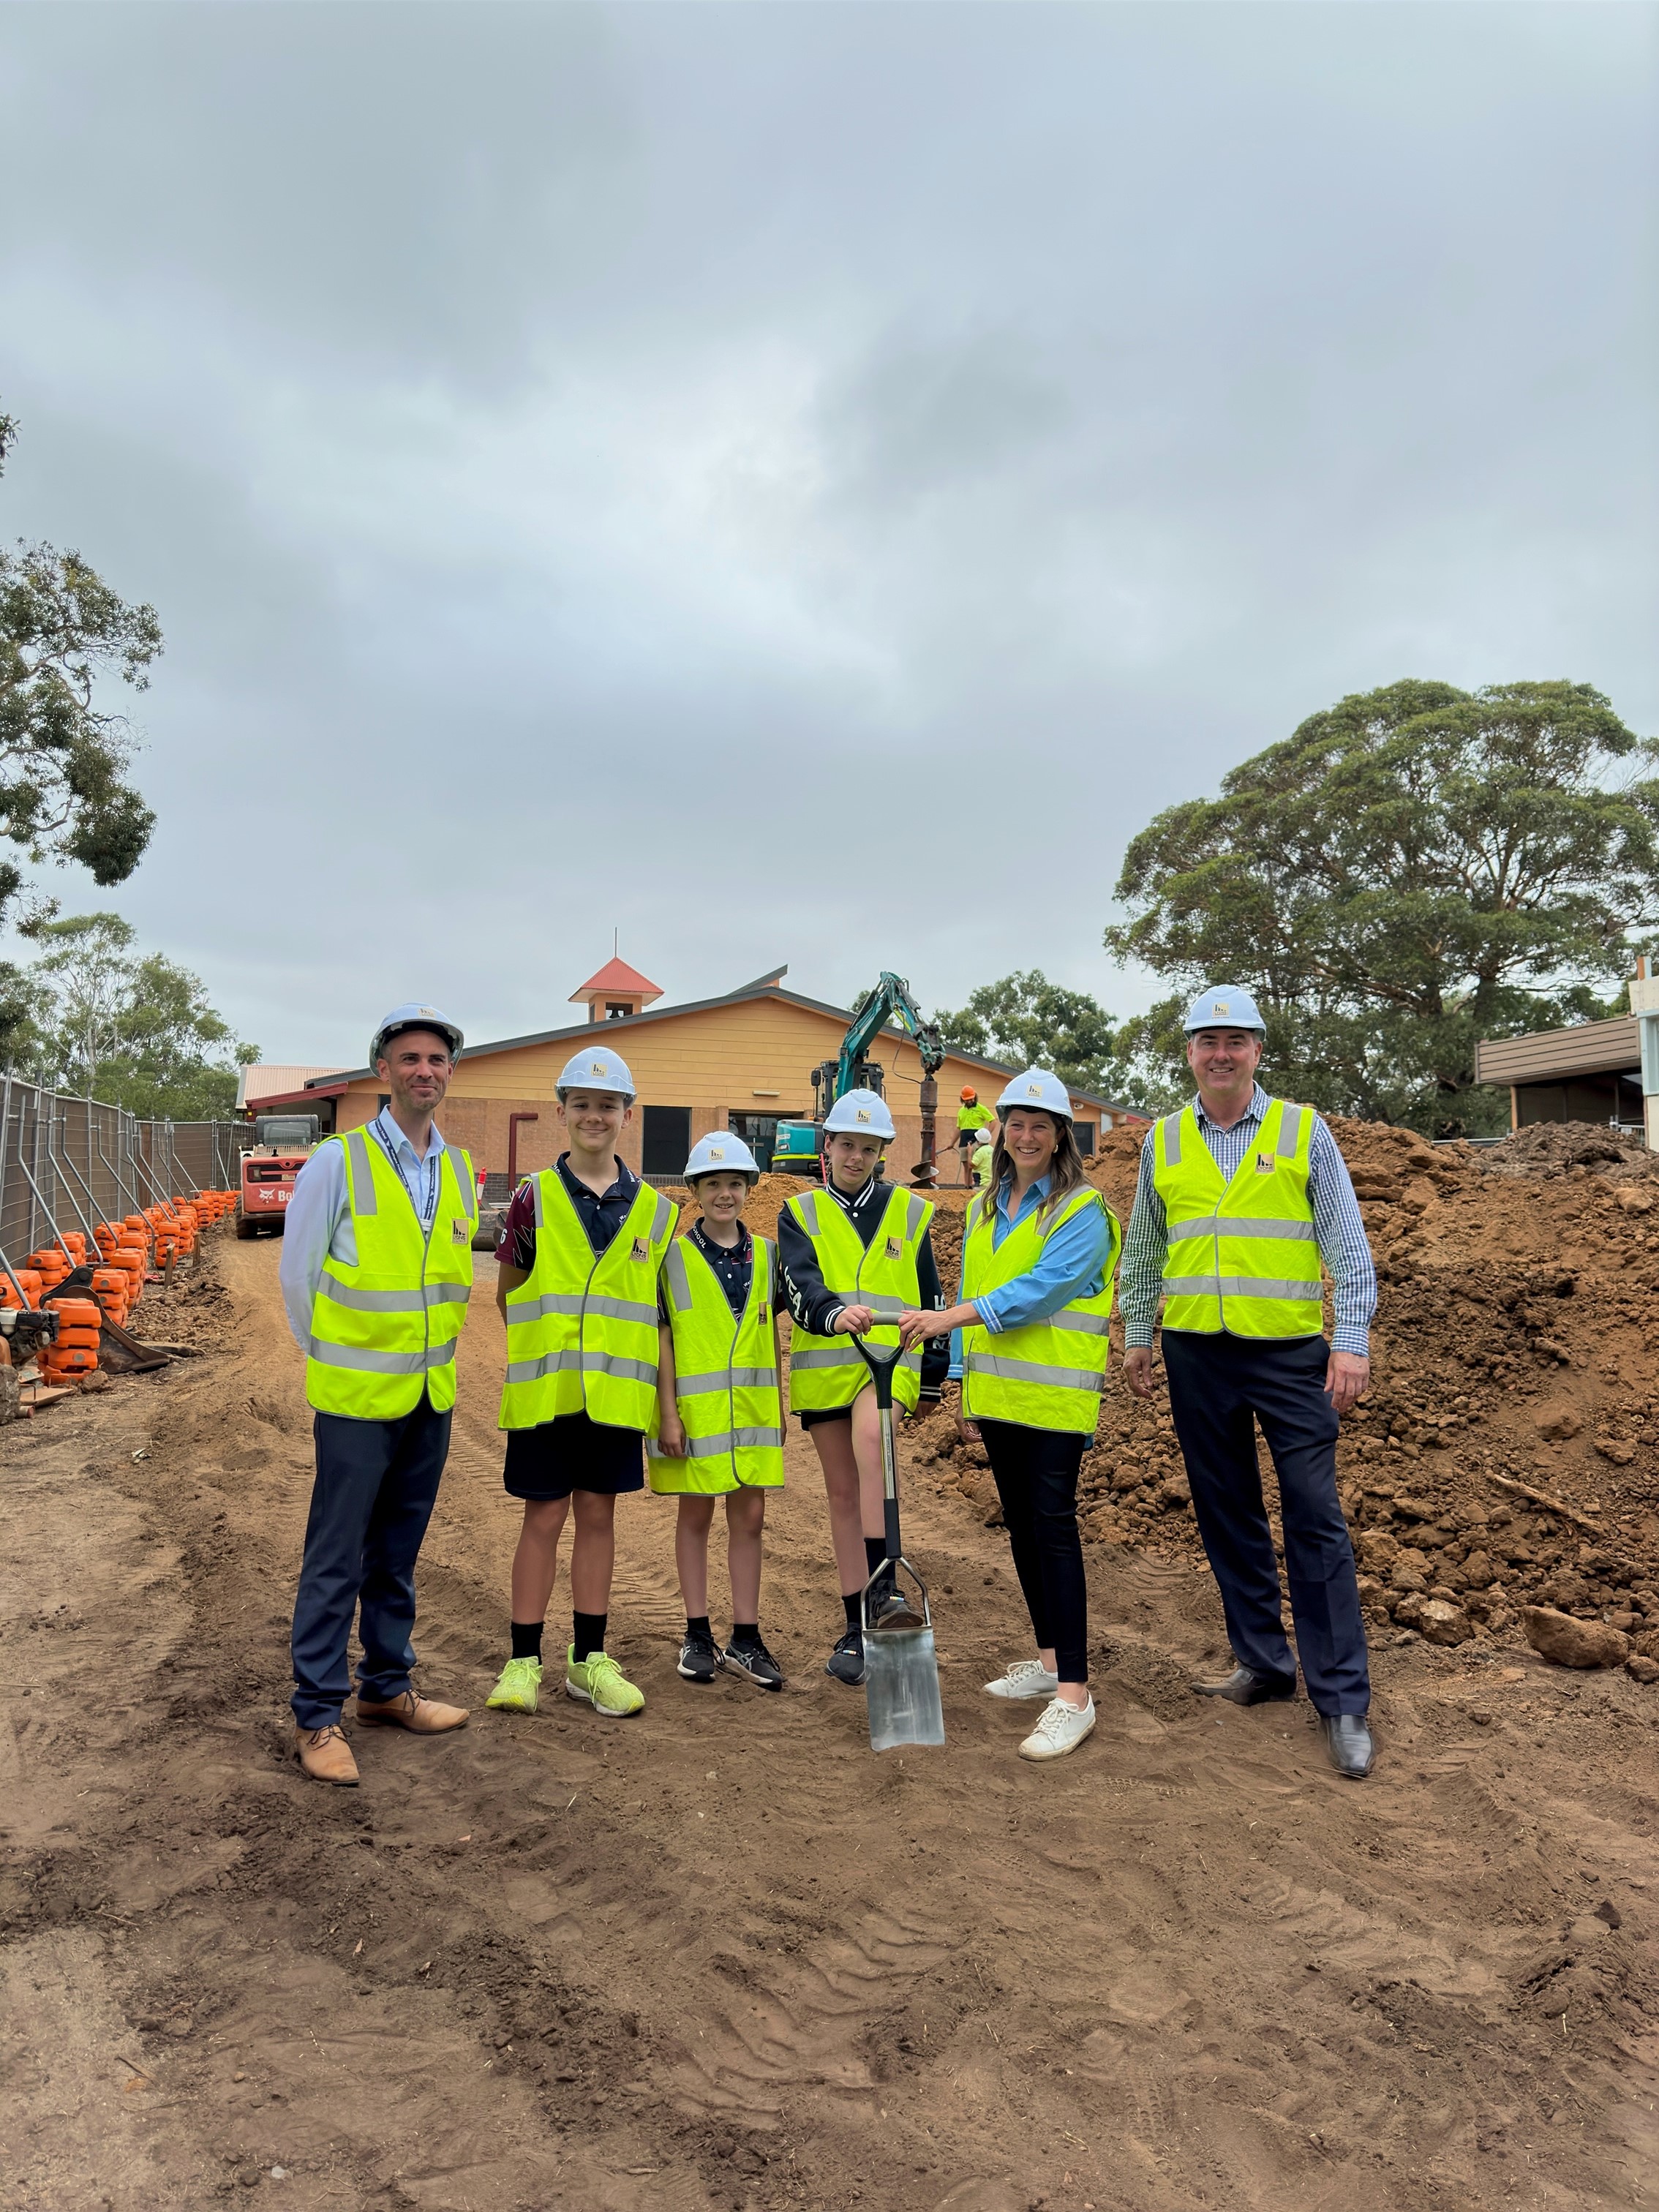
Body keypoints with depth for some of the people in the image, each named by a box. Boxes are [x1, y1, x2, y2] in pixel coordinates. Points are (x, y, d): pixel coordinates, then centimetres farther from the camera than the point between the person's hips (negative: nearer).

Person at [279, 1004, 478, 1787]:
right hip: (357, 1396, -5)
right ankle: (318, 1715, 16)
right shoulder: (338, 1162, -9)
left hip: (432, 1396, 5)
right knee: (336, 1559, 3)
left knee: (397, 1552, 17)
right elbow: (297, 1273, -2)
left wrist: (432, 1352, 14)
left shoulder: (460, 1170, 6)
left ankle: (386, 1688, 31)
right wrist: (331, 1357, 4)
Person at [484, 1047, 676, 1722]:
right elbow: (507, 1295, 5)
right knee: (544, 1517, 5)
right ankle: (523, 1662, 19)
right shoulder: (533, 1198, -2)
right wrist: (545, 1341, -2)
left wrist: (665, 1395, 4)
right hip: (545, 1389, -2)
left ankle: (589, 1660, 23)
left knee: (598, 1515, 11)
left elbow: (654, 1309, 9)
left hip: (615, 1393, 2)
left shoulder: (654, 1211, 4)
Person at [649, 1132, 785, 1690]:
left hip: (752, 1408, 3)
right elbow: (661, 1337, -5)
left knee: (749, 1517, 7)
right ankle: (698, 1635, 20)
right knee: (696, 1515, 8)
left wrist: (779, 1404, 12)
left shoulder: (765, 1255, 7)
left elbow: (771, 1333, 13)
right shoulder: (674, 1256, -4)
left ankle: (745, 1638, 17)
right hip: (694, 1407, -3)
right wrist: (667, 1413, -10)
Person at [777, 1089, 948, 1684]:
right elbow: (799, 1285, -11)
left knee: (870, 1437, -32)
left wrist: (938, 1363, 16)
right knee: (842, 1490, 7)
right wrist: (834, 1312, -32)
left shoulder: (908, 1211, 10)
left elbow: (930, 1292, 16)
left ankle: (881, 1584, -26)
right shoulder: (800, 1214, 7)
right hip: (825, 1363, 2)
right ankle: (856, 1626, 17)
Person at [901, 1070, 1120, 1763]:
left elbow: (1041, 1288, -21)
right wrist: (966, 1381, 15)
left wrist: (955, 1316, -30)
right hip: (997, 1392, 7)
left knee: (1053, 1527, -10)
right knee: (1020, 1525, 14)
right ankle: (1050, 1658, 29)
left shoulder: (1083, 1211, -8)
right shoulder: (984, 1209, 14)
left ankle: (1073, 1693, -6)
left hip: (1055, 1395, -7)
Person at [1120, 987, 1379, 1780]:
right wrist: (1138, 1336, 12)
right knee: (1226, 1514, 11)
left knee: (1315, 1519, -3)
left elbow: (1347, 1243, 0)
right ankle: (1263, 1663, 25)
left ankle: (1342, 1699, 6)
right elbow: (1143, 1250, 15)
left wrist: (1353, 1341, -8)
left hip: (1290, 1351, -3)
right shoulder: (1163, 1141, 7)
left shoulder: (1303, 1130, 0)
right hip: (1197, 1355, 3)